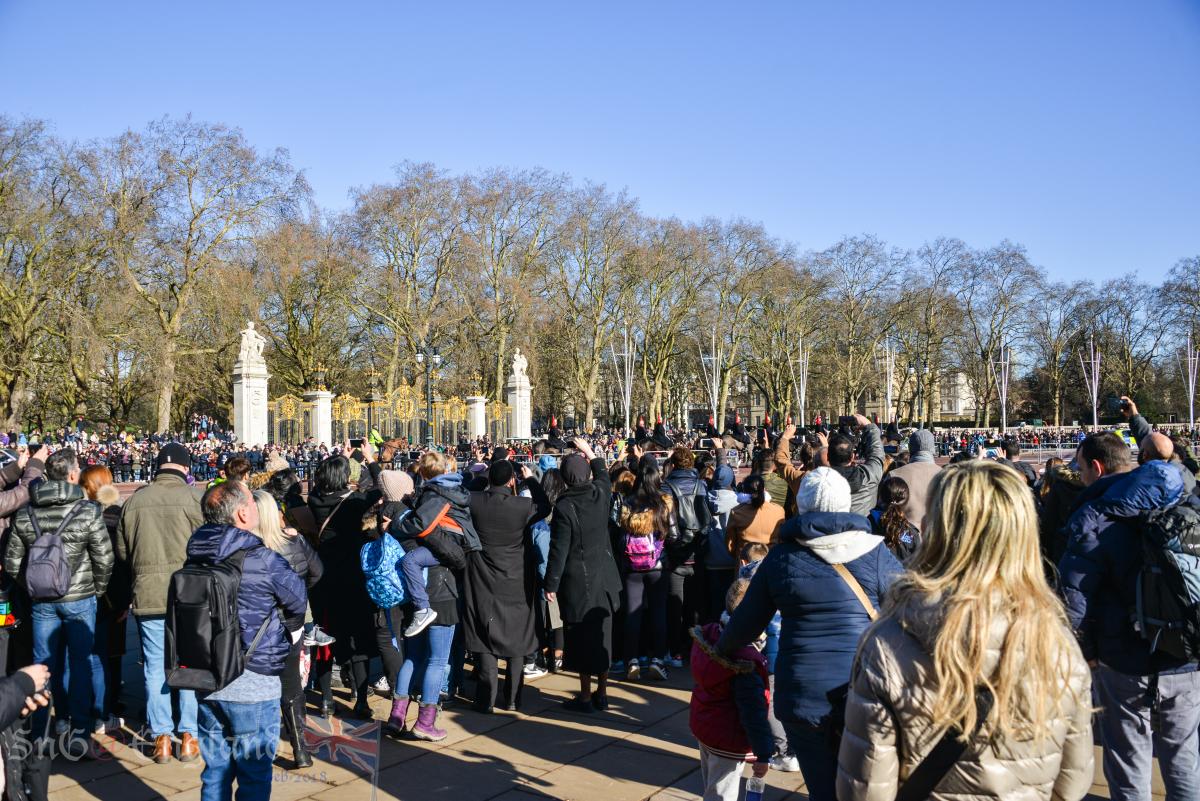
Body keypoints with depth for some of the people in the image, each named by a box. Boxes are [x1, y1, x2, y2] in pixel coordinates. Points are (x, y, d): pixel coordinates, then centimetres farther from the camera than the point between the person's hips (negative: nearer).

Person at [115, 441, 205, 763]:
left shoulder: (134, 500, 2)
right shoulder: (196, 497, -11)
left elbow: (121, 551, 11)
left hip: (147, 595, 3)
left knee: (155, 667, 11)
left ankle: (161, 736, 17)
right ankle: (189, 735, 14)